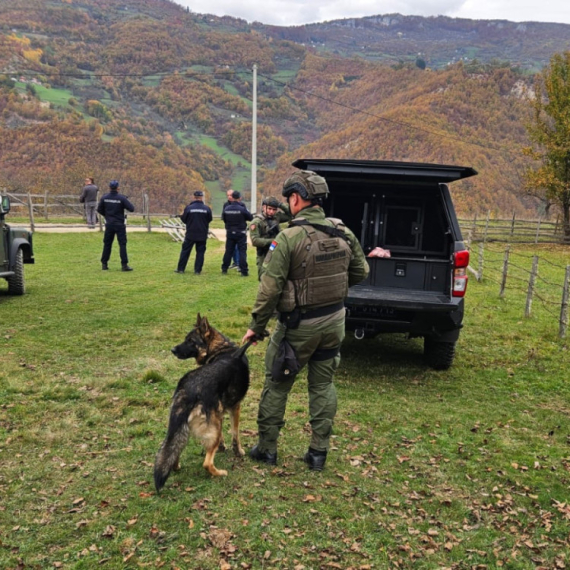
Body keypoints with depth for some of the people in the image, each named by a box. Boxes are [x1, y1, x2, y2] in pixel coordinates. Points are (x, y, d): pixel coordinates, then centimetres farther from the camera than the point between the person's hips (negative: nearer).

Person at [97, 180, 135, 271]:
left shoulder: (104, 198, -1)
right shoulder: (121, 198, -12)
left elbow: (99, 210, 6)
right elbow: (131, 209, -13)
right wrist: (124, 205, 6)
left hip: (109, 224, 4)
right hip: (119, 225, -3)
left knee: (107, 244, 12)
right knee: (122, 244, -1)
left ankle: (104, 264, 17)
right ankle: (124, 265, -4)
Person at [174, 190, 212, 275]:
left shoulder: (189, 208, -9)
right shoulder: (206, 208, -5)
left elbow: (184, 219, -2)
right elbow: (210, 219, 6)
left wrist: (181, 216, 19)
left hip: (190, 234, 0)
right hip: (202, 235, 1)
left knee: (185, 251, 9)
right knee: (200, 252, 7)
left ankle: (180, 269, 12)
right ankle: (197, 270, 4)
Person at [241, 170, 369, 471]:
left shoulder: (289, 238, -20)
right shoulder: (343, 232, -2)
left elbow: (270, 288, -19)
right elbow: (360, 271, 8)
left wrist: (256, 326, -8)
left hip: (299, 325, -5)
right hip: (334, 321, 5)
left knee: (277, 385, 12)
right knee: (323, 385, 16)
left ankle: (267, 448, 24)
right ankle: (318, 452, 22)